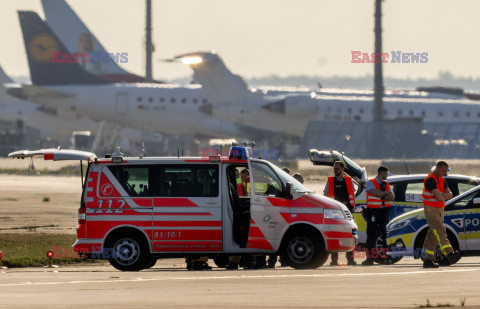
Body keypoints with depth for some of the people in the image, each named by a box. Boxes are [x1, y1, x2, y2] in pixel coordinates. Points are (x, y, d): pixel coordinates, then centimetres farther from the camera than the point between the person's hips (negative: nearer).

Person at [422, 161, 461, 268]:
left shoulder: (441, 180, 13)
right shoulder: (430, 180, -18)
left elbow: (449, 194, 6)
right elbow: (438, 196, -27)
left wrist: (443, 195, -15)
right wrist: (443, 197, -4)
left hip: (440, 210, 9)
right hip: (430, 210, -9)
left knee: (433, 235, 9)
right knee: (440, 231, -22)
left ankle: (428, 260, 12)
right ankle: (449, 254, -38)